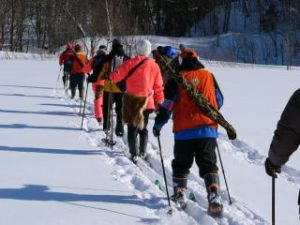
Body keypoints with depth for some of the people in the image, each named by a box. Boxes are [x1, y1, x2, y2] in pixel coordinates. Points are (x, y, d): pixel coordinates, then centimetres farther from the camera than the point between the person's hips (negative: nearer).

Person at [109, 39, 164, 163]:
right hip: (147, 101, 2)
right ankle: (143, 152, 22)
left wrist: (110, 76, 16)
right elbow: (158, 86, 4)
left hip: (131, 101, -2)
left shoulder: (130, 63, -8)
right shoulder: (154, 65, 0)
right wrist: (159, 102, 14)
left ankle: (134, 153, -7)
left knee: (132, 127, 3)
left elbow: (116, 76, -7)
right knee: (143, 127, 18)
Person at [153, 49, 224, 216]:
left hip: (184, 131, -1)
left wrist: (158, 124, 8)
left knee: (181, 164, 18)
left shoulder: (177, 79, -1)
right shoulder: (208, 76, 7)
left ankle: (180, 195, 19)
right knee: (209, 165, 2)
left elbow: (168, 104, -3)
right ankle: (214, 197, -16)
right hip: (208, 130, 1)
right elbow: (219, 100, 16)